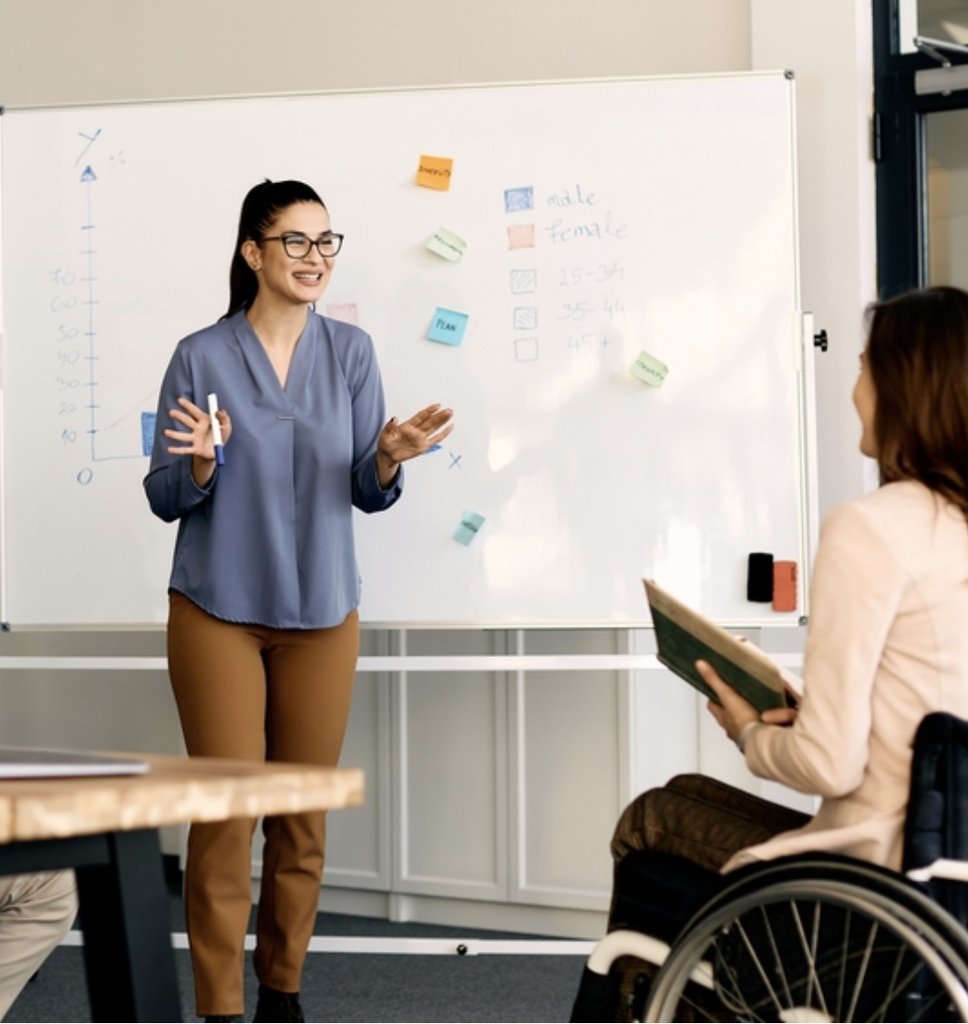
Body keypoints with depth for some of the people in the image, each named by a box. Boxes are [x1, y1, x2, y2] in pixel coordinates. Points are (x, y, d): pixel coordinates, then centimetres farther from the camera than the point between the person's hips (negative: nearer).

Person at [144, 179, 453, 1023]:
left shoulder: (350, 351, 3)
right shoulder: (201, 357, -3)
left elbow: (367, 494, 4)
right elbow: (165, 498, -2)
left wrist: (390, 457, -18)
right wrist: (200, 461, -23)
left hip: (320, 613, 3)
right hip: (218, 612, -2)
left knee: (304, 812, 8)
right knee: (225, 810, -4)